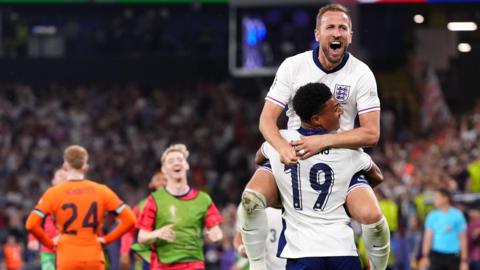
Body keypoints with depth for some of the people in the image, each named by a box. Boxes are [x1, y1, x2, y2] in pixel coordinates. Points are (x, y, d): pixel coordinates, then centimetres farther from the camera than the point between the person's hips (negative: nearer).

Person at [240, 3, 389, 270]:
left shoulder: (361, 74, -8)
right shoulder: (293, 66, -6)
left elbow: (371, 133, -12)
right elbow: (266, 119, -7)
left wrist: (323, 141, -25)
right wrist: (282, 146, -29)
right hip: (293, 155, 1)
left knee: (372, 216, -26)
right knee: (251, 198, -26)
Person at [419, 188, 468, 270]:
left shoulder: (457, 215, -3)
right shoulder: (432, 216, 4)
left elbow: (463, 239, -1)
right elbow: (427, 237, 4)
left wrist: (464, 261, -3)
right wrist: (425, 256, -5)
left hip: (453, 257, -1)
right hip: (436, 255, 1)